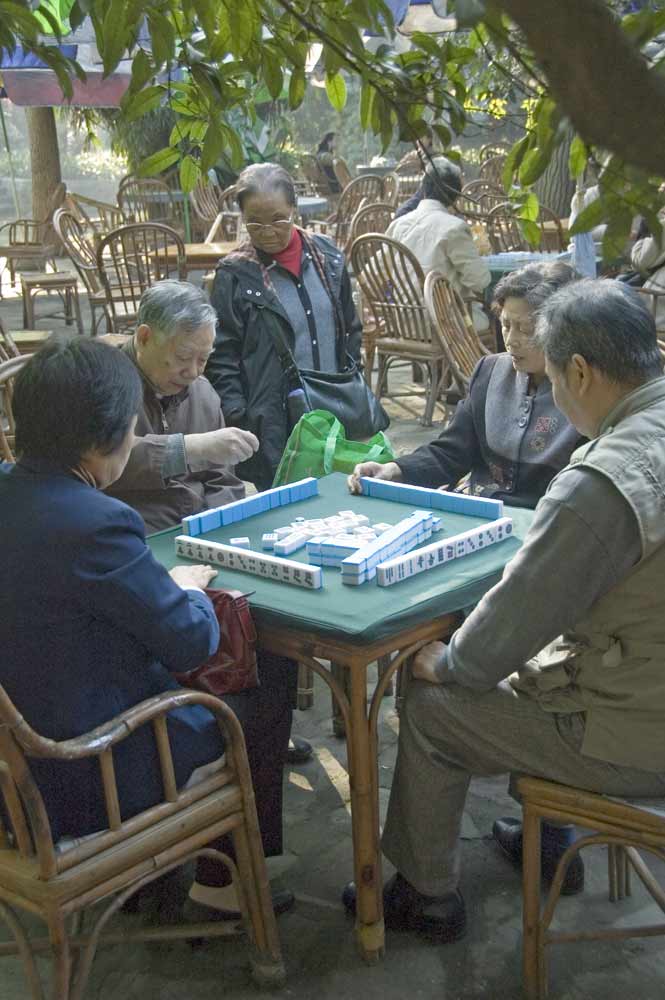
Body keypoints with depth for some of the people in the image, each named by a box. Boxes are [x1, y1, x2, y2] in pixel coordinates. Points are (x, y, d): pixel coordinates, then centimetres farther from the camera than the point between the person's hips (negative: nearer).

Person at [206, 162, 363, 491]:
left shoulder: (326, 257, 6)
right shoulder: (234, 275, -6)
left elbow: (350, 331, 15)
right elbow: (220, 360, -6)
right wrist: (239, 422, -14)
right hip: (273, 426, -4)